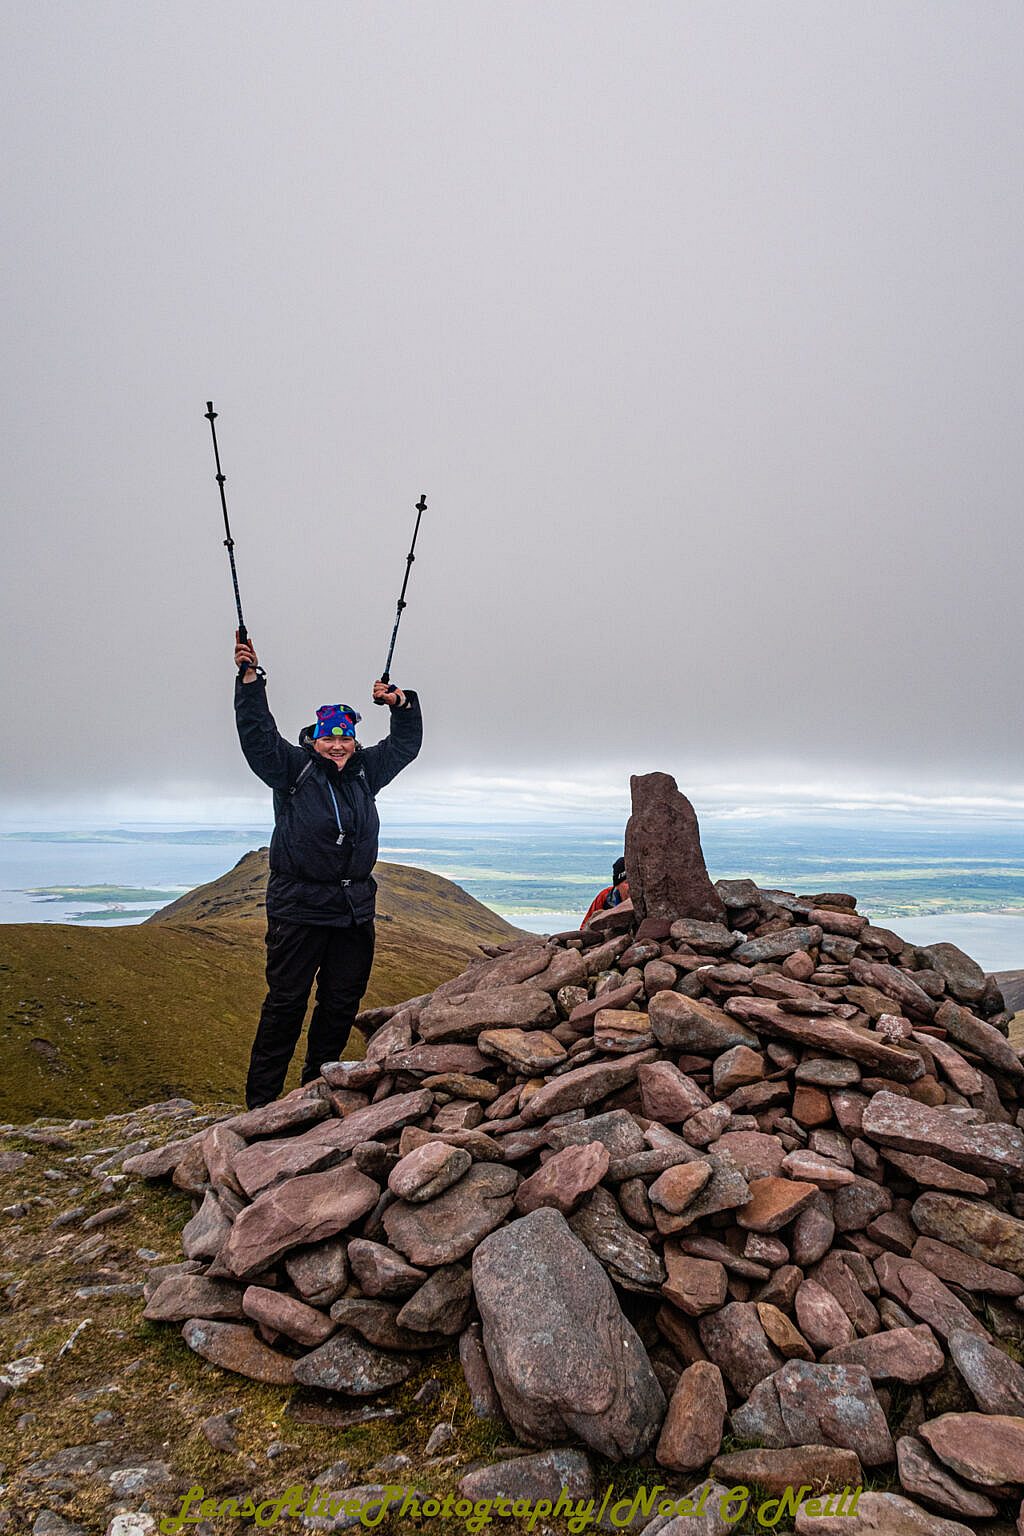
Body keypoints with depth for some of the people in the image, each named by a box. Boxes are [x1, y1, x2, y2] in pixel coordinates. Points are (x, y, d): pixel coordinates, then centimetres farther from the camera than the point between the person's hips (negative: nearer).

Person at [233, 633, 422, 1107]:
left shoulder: (365, 770, 12)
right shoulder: (291, 767, -2)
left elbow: (405, 744, 21)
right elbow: (257, 733, -13)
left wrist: (401, 704, 8)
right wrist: (250, 679, -21)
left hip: (355, 909, 6)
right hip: (298, 908, -5)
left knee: (342, 1001, 12)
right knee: (286, 1002, -2)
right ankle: (260, 1099, 9)